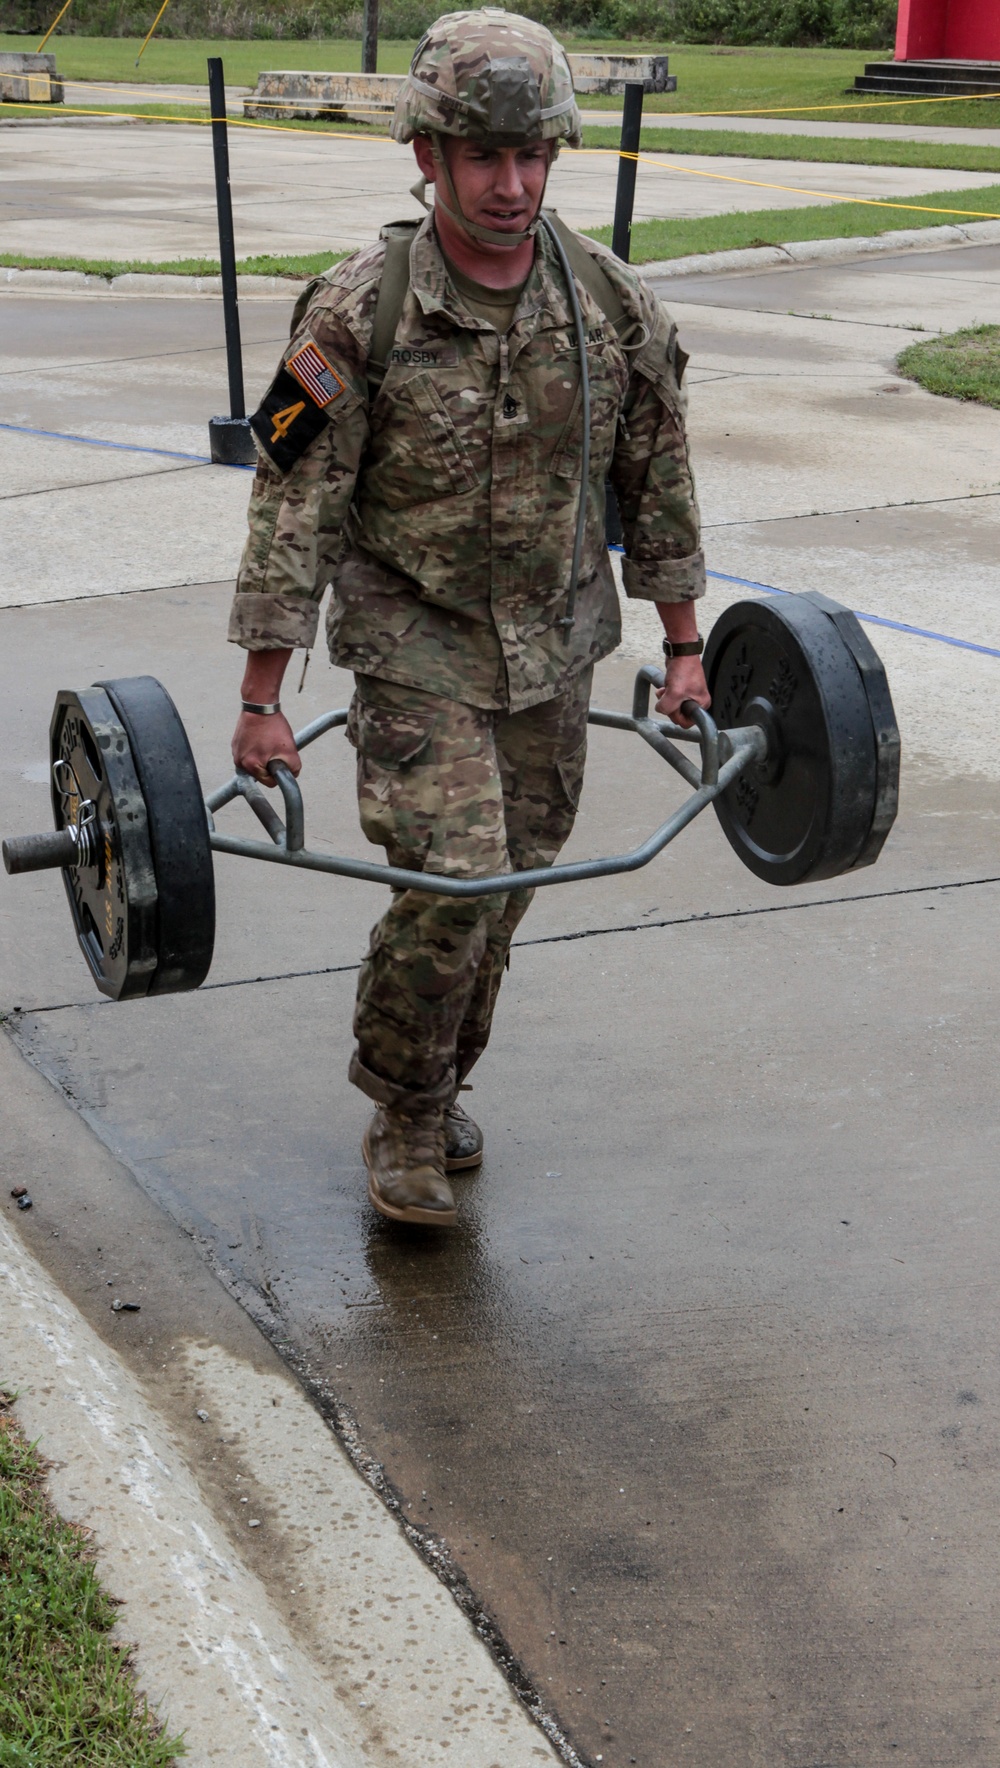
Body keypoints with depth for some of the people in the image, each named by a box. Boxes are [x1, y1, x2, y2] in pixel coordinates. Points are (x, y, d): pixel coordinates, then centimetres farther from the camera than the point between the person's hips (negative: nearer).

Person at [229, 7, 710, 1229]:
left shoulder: (612, 306, -5)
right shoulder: (358, 316, -16)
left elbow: (656, 484, 7)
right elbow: (294, 511, -13)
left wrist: (682, 646, 10)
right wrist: (262, 700, -13)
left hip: (555, 648, 4)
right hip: (418, 647, -4)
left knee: (507, 884, 11)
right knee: (450, 885, -13)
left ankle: (437, 1086, 34)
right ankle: (404, 1117, 10)